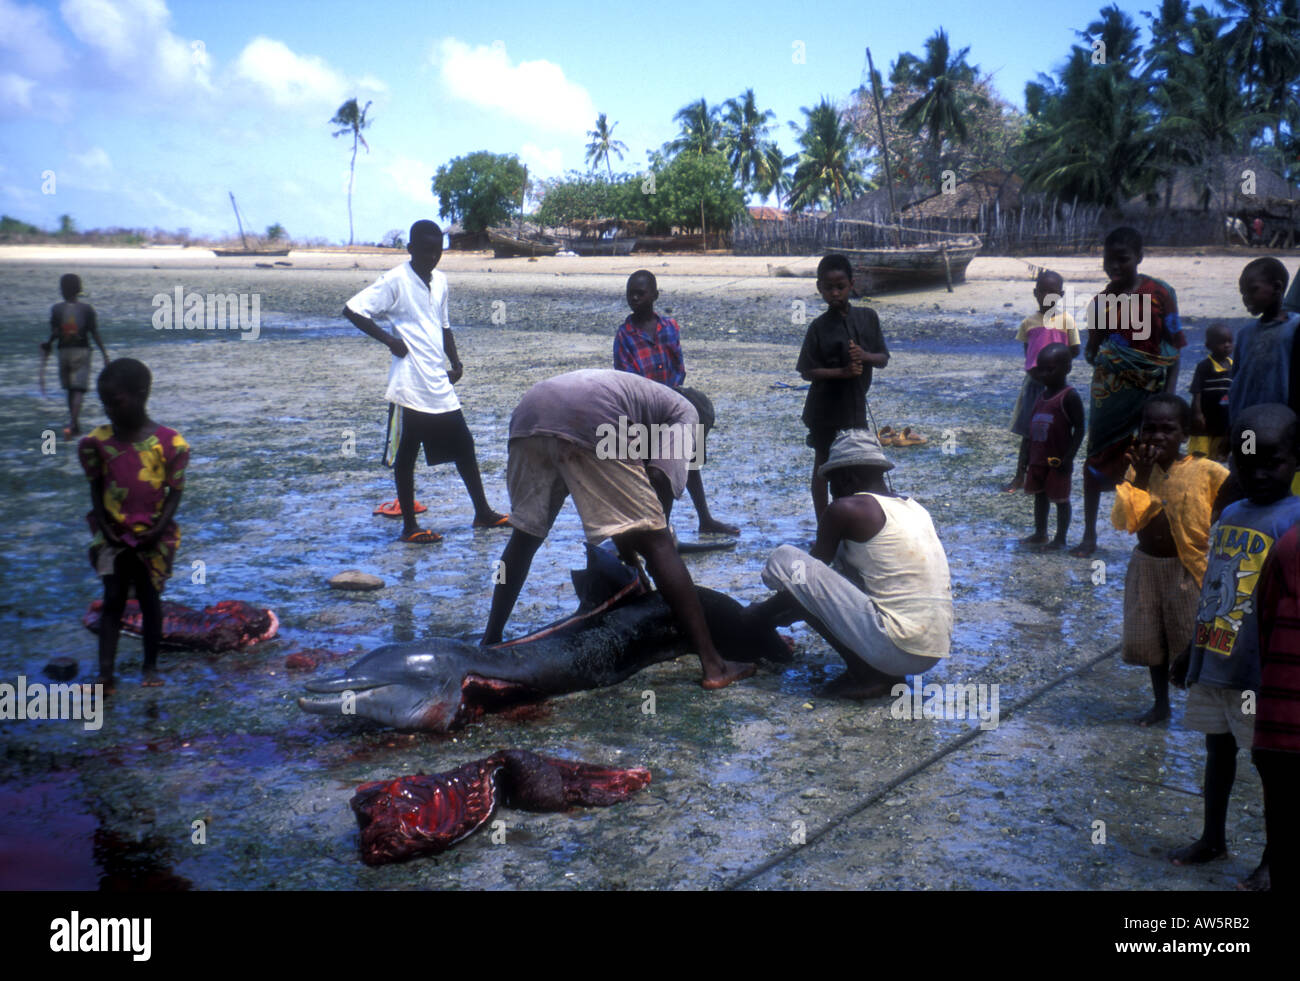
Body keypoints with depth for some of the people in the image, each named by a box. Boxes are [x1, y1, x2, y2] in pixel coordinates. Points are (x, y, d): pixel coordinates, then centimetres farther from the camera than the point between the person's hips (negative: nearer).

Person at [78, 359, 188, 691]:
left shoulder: (169, 442, -10)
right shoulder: (98, 441, -4)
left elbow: (175, 491, -6)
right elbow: (96, 489, 3)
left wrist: (158, 529, -14)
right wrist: (104, 526, -8)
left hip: (153, 536, -1)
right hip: (114, 535, 1)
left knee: (150, 599, 9)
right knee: (113, 600, 1)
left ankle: (151, 667, 21)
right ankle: (105, 675, 0)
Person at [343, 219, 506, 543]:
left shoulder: (439, 281, 13)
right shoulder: (395, 280, -10)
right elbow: (352, 309, -13)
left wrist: (455, 361, 12)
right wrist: (389, 339, -15)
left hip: (440, 385, 7)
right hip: (410, 388, -7)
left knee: (464, 446, 11)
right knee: (405, 456, 2)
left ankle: (483, 513, 21)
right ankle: (409, 526, 11)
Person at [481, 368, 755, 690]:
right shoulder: (684, 413, 25)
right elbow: (661, 480, 5)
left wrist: (628, 553, 38)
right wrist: (656, 529, 18)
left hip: (527, 413, 7)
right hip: (588, 422, -6)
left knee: (525, 535, 26)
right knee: (656, 544, 0)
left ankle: (489, 643, 31)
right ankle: (713, 666, 1)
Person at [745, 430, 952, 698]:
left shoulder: (846, 508, -7)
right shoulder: (915, 509, 16)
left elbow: (818, 563, 7)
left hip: (897, 650, -9)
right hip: (935, 653, 9)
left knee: (784, 560, -6)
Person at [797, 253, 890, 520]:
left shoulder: (867, 317, -1)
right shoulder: (819, 327, -11)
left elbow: (883, 359, 3)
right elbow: (806, 372, -11)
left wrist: (865, 355, -18)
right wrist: (842, 371, -24)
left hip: (856, 406, 4)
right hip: (825, 410, -4)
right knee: (823, 467, 6)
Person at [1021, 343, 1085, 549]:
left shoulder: (1069, 397, -14)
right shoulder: (1042, 396, 10)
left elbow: (1079, 429, -16)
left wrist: (1068, 458, -21)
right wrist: (1028, 457, 16)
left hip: (1058, 460, -8)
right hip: (1038, 459, 8)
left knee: (1060, 498, 3)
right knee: (1039, 495, 16)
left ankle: (1061, 538, 11)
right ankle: (1040, 533, 28)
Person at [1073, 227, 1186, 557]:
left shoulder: (1159, 295, -6)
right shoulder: (1101, 300, 4)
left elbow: (1174, 351, -5)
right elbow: (1091, 354, 7)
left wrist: (1167, 398, -12)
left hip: (1149, 394, -3)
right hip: (1110, 395, 3)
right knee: (1096, 461, 6)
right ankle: (1089, 536, 16)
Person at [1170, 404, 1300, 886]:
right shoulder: (1229, 515, 8)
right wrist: (1193, 652, 19)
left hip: (1259, 670, -7)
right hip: (1213, 661, 7)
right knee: (1218, 746, 19)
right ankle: (1213, 838, 35)